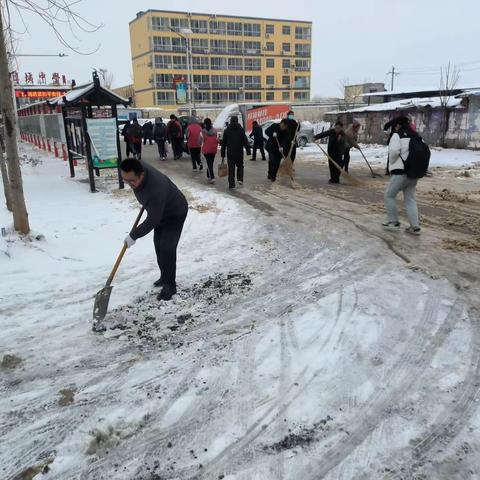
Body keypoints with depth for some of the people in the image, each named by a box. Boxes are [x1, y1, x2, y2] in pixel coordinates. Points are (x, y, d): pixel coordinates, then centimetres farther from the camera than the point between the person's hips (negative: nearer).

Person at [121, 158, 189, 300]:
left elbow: (151, 221, -35)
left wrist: (133, 235, -26)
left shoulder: (156, 189, -44)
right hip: (159, 211, 9)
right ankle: (165, 277, 31)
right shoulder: (137, 170, -20)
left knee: (167, 248, -14)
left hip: (175, 213, -9)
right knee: (158, 245, 15)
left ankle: (170, 285, -1)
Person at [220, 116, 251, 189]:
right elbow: (245, 141, -7)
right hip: (239, 153, -1)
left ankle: (231, 184, 1)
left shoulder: (226, 130, 4)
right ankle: (240, 179, -1)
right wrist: (248, 150, -5)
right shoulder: (241, 130, -2)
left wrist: (223, 154, 10)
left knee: (231, 168, 3)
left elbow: (223, 143, 6)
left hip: (230, 153, 1)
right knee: (240, 166, 17)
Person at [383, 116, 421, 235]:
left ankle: (393, 221, 12)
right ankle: (415, 226, 6)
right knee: (410, 199, 10)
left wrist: (392, 162, -1)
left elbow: (394, 151, -19)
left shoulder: (397, 135, -6)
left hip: (400, 171, -7)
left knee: (389, 195, 9)